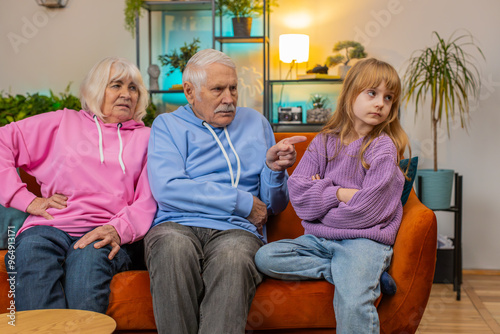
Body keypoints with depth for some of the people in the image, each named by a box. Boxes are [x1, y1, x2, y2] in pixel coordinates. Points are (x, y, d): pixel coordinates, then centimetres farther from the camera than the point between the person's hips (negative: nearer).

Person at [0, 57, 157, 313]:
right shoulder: (63, 122, 23)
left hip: (106, 233, -1)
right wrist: (25, 199, 4)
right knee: (30, 252, -35)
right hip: (50, 227, 1)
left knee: (91, 256, -37)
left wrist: (118, 229, -11)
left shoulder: (145, 137, 23)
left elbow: (147, 200, 11)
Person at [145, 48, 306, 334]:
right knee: (174, 247, -36)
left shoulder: (256, 123, 21)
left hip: (236, 230, 1)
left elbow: (274, 205, 19)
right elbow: (166, 188, -7)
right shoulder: (168, 125, 14)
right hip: (177, 225, 0)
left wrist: (274, 169, -4)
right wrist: (243, 203, -5)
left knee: (232, 256, -36)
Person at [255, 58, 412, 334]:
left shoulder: (383, 148, -4)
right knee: (264, 257, -16)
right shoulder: (324, 142, 10)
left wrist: (320, 198, -3)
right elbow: (297, 193, 0)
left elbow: (366, 210, -13)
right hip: (319, 239, 7)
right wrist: (339, 193, -13)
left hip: (364, 240, -6)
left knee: (353, 303, -34)